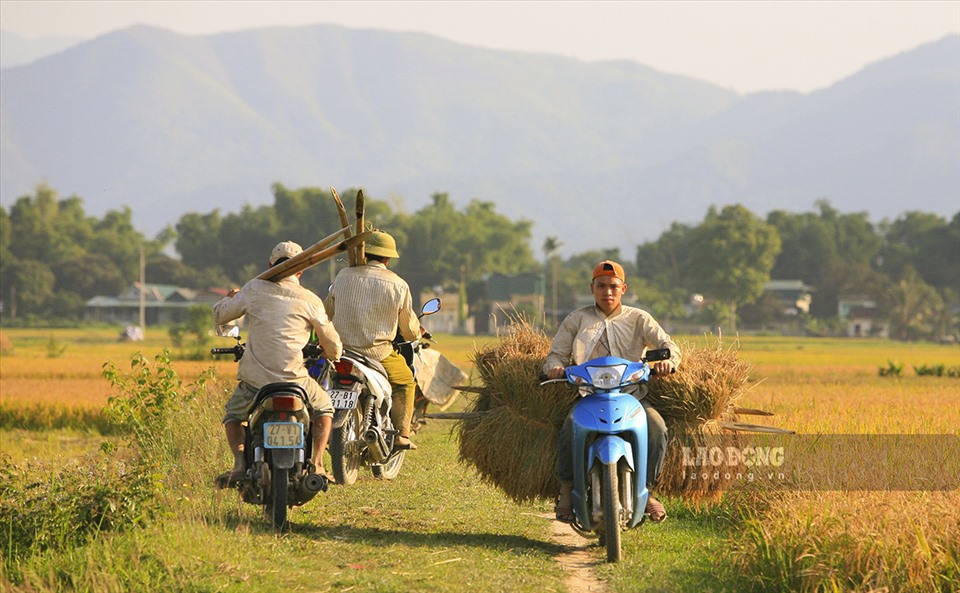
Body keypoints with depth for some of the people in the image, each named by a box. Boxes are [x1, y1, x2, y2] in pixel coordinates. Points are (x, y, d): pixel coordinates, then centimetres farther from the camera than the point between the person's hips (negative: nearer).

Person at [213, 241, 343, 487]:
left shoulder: (255, 288, 2)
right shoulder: (310, 300, 0)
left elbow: (220, 315, 13)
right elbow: (332, 344, 8)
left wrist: (231, 298, 35)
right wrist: (333, 355, 33)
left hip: (254, 378, 1)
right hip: (294, 379, -1)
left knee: (232, 415, 27)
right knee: (324, 408, 27)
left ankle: (240, 463, 2)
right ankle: (316, 465, 11)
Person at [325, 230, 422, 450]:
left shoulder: (344, 276, 3)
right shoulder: (398, 285, -3)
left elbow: (328, 309, 17)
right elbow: (410, 329, 6)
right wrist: (417, 334, 31)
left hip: (341, 348, 3)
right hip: (378, 353, -3)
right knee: (405, 382, 21)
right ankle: (401, 435, 10)